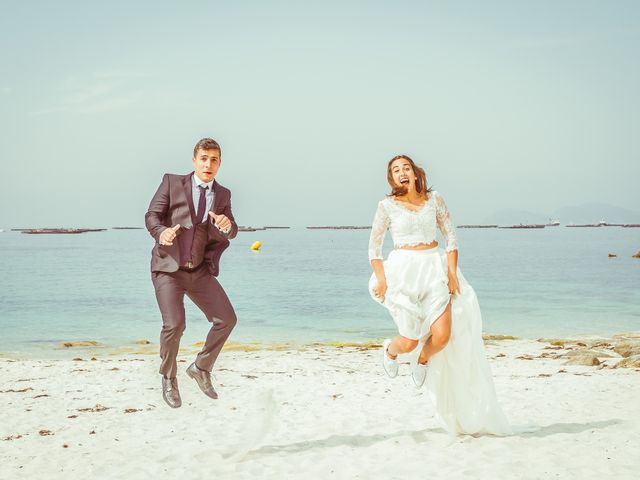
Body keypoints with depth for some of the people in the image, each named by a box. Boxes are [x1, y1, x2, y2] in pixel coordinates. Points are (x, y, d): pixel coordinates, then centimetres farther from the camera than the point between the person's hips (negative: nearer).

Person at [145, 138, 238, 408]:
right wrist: (161, 232, -27)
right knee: (174, 324, -17)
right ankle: (168, 379, 9)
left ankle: (201, 368, 20)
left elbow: (231, 233, 2)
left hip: (200, 270, 4)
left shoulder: (223, 195, 10)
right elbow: (151, 215, -4)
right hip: (168, 267, -4)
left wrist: (226, 225, -23)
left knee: (226, 319, -3)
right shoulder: (172, 183, 1)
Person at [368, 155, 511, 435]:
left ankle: (423, 361, 24)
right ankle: (390, 349, 35)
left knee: (443, 336, -12)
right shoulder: (387, 206, 0)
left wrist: (452, 271, -2)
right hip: (404, 270, -2)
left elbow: (450, 236, 8)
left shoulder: (434, 199, 6)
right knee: (409, 341, -4)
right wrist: (380, 279, -7)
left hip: (435, 268, 2)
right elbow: (374, 246, 4)